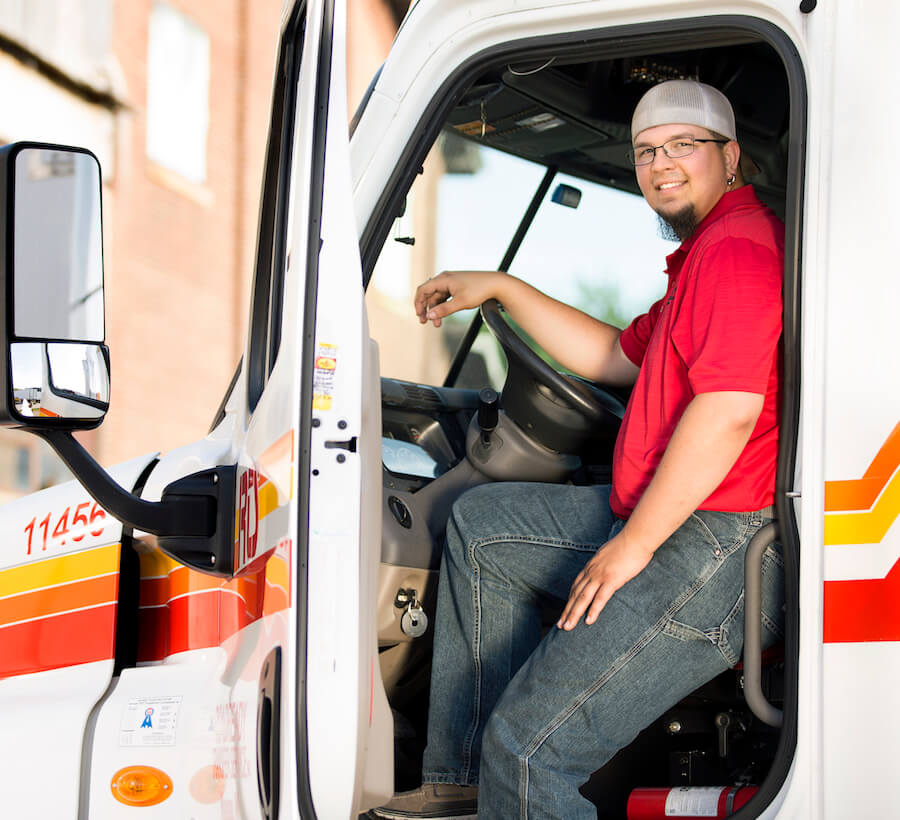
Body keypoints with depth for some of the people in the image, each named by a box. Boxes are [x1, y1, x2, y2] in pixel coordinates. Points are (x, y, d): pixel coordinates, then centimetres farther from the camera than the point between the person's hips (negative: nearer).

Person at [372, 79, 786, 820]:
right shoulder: (703, 258, 23)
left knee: (528, 745, -17)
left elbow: (729, 410, -26)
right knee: (478, 524, 21)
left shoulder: (737, 248, -15)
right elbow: (616, 357, 32)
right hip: (662, 520, 12)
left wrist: (632, 546, -21)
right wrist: (498, 288, 30)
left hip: (718, 549, -12)